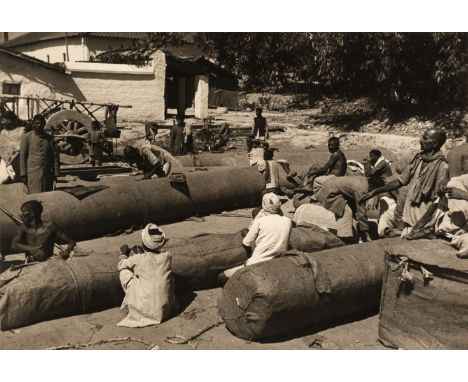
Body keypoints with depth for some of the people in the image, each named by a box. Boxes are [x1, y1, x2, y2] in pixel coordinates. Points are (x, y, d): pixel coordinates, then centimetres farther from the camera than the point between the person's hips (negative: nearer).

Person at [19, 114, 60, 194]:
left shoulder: (49, 138, 10)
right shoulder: (26, 137, 3)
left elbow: (55, 156, 10)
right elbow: (22, 156, 1)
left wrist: (55, 173, 4)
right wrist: (23, 174, -3)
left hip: (47, 173, 3)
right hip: (32, 173, -3)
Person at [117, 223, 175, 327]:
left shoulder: (137, 259, -9)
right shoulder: (167, 256, -2)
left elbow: (121, 266, 11)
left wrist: (123, 254, 29)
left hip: (144, 310, -3)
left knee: (124, 271, 7)